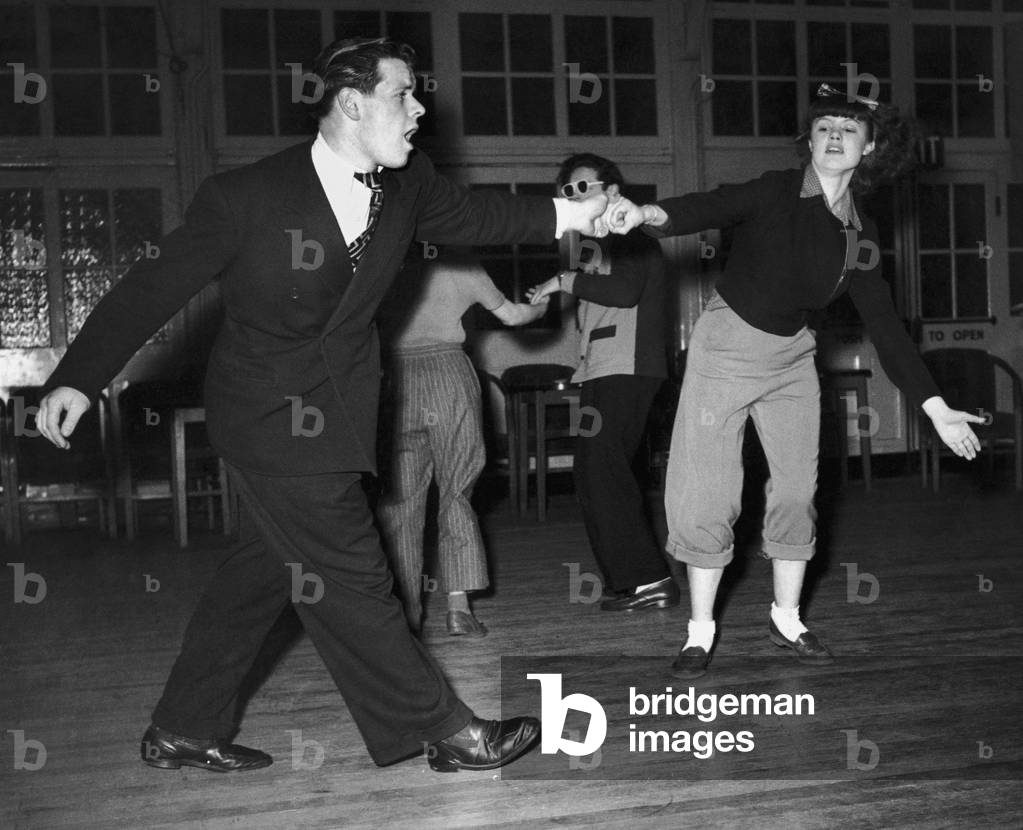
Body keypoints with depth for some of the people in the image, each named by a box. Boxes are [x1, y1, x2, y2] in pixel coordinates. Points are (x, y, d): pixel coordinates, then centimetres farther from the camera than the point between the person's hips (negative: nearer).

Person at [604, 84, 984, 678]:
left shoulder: (862, 234, 0)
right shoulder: (774, 194, -14)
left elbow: (885, 326, 3)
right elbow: (713, 207, -33)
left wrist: (935, 407, -1)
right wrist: (652, 214, -56)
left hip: (792, 356, 4)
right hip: (727, 345, -4)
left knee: (797, 489, 6)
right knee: (708, 494, -4)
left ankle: (788, 618, 26)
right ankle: (701, 630, 11)